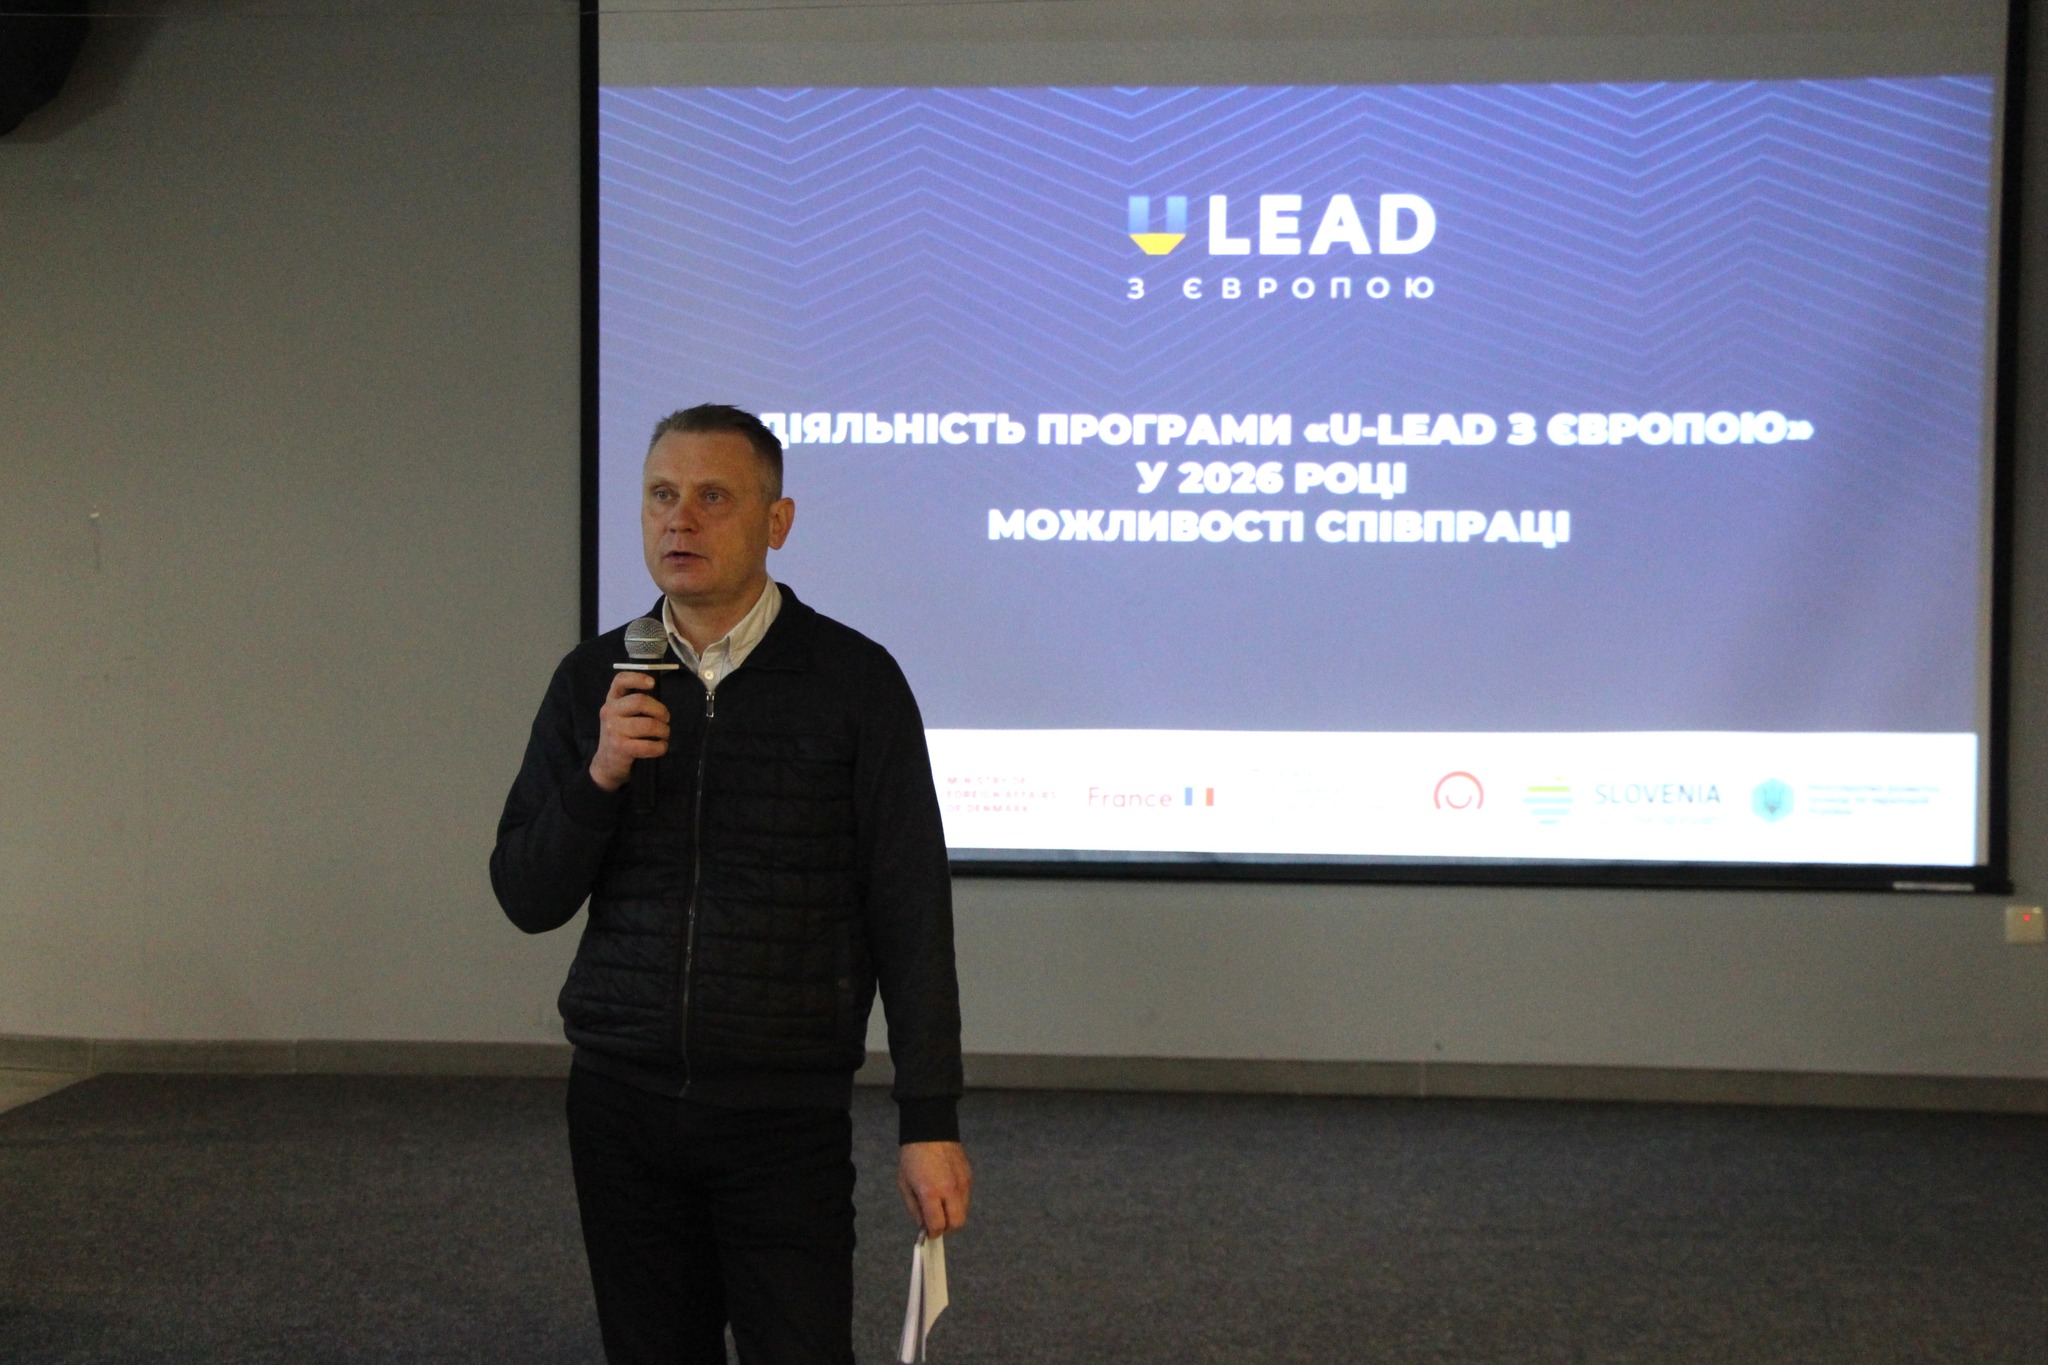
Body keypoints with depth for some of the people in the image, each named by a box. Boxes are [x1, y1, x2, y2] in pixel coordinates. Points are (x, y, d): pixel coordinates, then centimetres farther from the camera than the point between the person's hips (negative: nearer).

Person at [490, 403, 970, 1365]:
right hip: (621, 1105, 4)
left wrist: (930, 1123, -9)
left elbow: (911, 914, -5)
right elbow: (527, 899, 4)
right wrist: (599, 775, -14)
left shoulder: (853, 681, -5)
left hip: (786, 1115, -3)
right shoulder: (593, 682, 5)